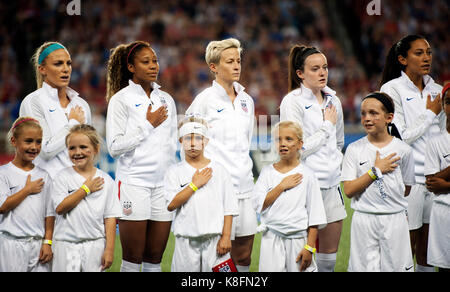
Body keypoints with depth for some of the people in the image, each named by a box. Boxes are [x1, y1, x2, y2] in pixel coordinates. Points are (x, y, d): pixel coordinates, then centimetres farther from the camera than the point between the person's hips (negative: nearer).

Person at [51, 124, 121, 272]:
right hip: (66, 245, -1)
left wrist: (109, 249, -4)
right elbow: (60, 208, -12)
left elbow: (110, 217, 1)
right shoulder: (63, 177, 1)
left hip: (95, 244, 1)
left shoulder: (105, 180, 3)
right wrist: (86, 189, -10)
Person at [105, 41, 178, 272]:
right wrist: (148, 125, -8)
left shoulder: (167, 100, 14)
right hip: (133, 181, -5)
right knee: (132, 259, -3)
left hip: (164, 183, 5)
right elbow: (114, 146, -9)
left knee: (154, 258, 4)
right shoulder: (120, 99, -2)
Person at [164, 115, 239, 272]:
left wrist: (226, 237, -4)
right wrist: (195, 184, -8)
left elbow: (229, 207, 4)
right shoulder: (174, 172, 6)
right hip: (186, 240, 0)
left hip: (215, 239, 0)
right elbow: (170, 205, -8)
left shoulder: (219, 170, 7)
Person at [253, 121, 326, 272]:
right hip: (272, 239, 1)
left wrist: (309, 247, -8)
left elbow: (314, 216, -1)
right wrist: (282, 186, -9)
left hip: (299, 239, -1)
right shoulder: (267, 172, 7)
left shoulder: (306, 174, 1)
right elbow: (259, 205, -4)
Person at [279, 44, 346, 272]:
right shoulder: (292, 102, -9)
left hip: (331, 184, 7)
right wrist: (327, 126, -7)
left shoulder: (333, 100, 12)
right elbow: (298, 149, -15)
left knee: (330, 253, 8)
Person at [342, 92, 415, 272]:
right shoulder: (354, 149, 1)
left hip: (395, 219, 0)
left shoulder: (403, 150, 2)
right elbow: (349, 191, -7)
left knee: (396, 266, 1)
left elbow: (406, 190, 10)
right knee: (365, 267, 0)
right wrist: (376, 171, -10)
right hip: (364, 220, 0)